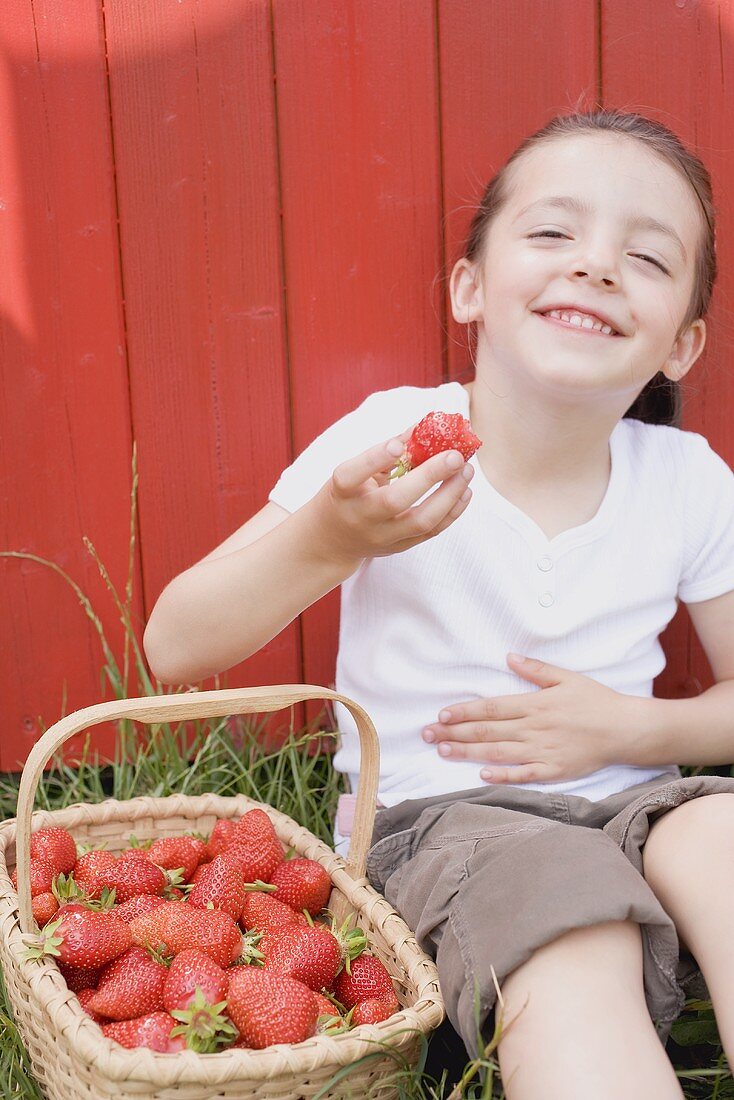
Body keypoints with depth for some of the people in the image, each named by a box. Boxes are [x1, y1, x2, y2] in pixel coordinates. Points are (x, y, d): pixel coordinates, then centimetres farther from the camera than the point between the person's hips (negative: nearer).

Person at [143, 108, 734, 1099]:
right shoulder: (390, 441, -10)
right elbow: (175, 648, -12)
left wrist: (630, 728, -11)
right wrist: (329, 541, -30)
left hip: (630, 802, 4)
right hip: (435, 819, -3)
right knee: (571, 958, -35)